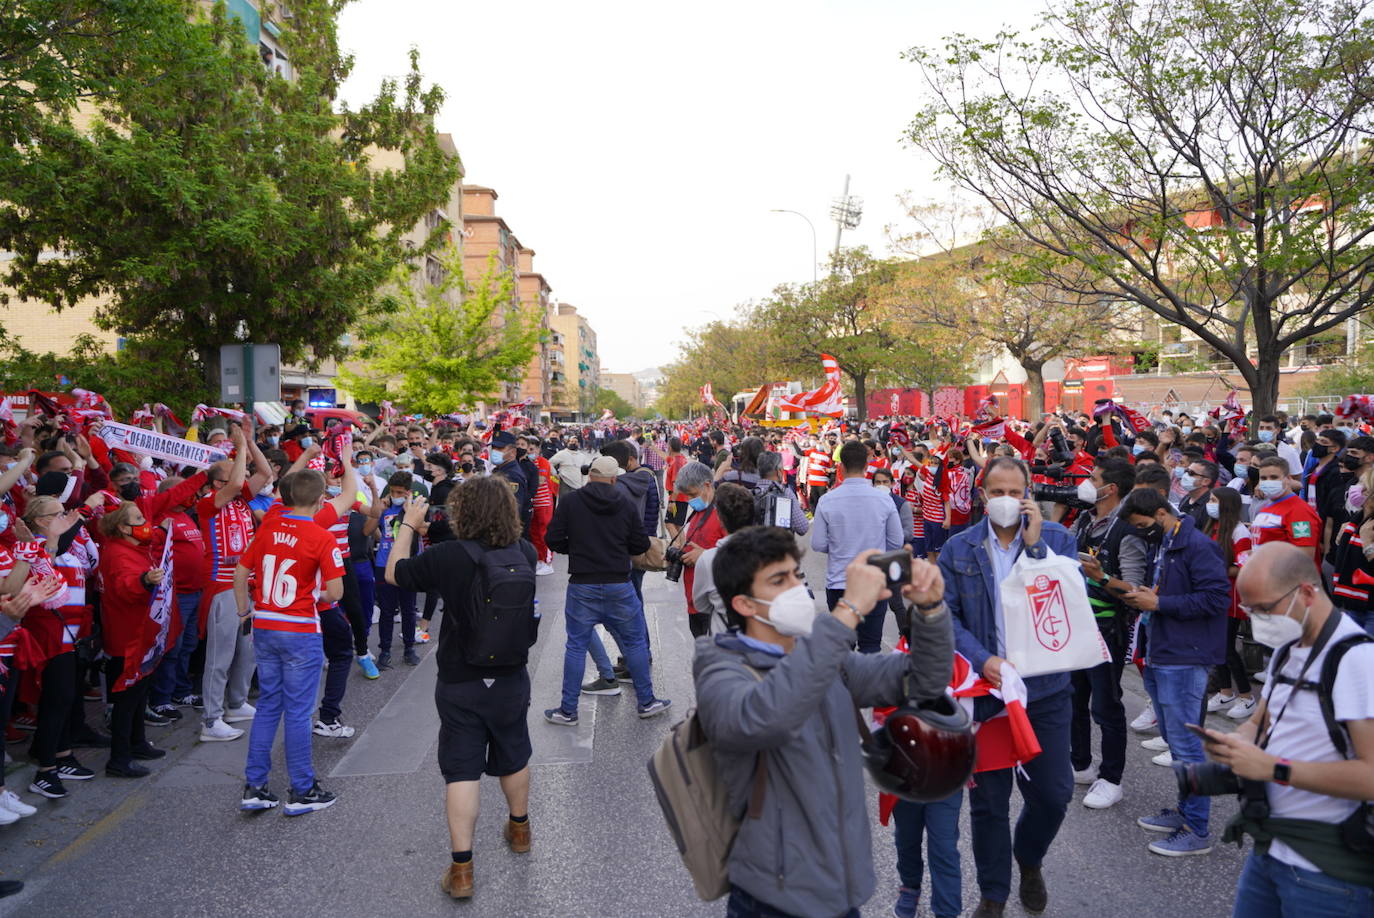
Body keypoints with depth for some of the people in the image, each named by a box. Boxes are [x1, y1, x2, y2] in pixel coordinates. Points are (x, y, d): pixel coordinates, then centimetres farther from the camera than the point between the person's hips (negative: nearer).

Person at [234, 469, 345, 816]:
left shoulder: (268, 528, 3)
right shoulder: (321, 537, -14)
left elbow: (240, 573, 9)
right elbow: (335, 592, -16)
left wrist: (245, 611, 21)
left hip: (264, 628, 5)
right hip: (301, 632, -5)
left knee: (268, 705, 16)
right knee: (298, 711, 4)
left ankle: (254, 787, 20)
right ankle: (302, 791, 14)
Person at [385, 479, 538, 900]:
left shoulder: (447, 556, -20)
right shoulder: (525, 553, -9)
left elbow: (393, 573, -4)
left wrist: (409, 524, 6)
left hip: (460, 683, -4)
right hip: (511, 679, 4)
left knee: (462, 771, 5)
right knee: (513, 758, 23)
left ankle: (461, 869, 7)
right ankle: (519, 829, 44)